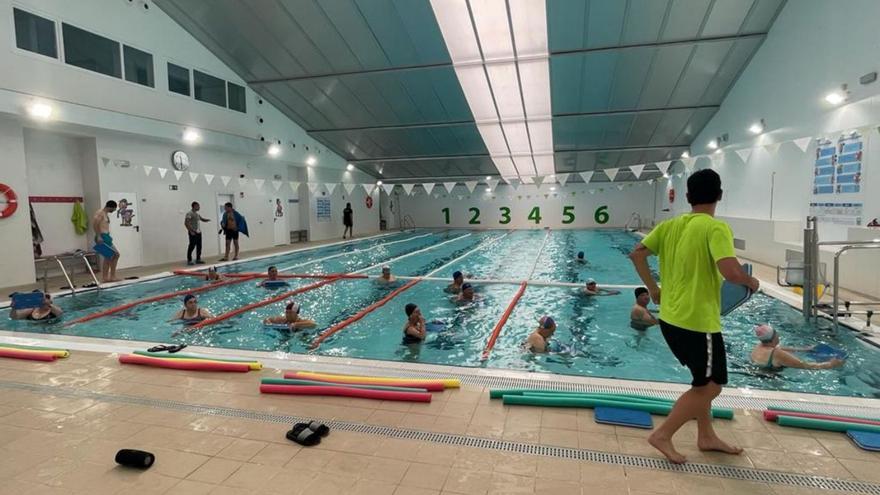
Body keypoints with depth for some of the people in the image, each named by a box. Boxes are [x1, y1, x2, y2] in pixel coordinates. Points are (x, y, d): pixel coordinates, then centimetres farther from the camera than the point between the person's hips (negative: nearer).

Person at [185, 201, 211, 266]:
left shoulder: (197, 214, 16)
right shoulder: (189, 213, -10)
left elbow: (202, 219, 30)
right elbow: (186, 223, -16)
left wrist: (208, 220, 8)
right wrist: (191, 230, -19)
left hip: (198, 232, 9)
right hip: (193, 233, -9)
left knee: (199, 246, 9)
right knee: (192, 246, -6)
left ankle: (198, 259, 16)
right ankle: (189, 261, -1)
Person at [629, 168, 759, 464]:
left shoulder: (670, 225, 5)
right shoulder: (716, 228, -16)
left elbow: (637, 254, 4)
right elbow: (730, 272, -27)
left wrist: (653, 288, 12)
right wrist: (751, 281, -5)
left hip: (671, 318, 8)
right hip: (699, 322, -8)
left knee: (704, 379, 24)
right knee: (710, 386, 9)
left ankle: (707, 437, 34)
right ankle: (663, 435, 10)